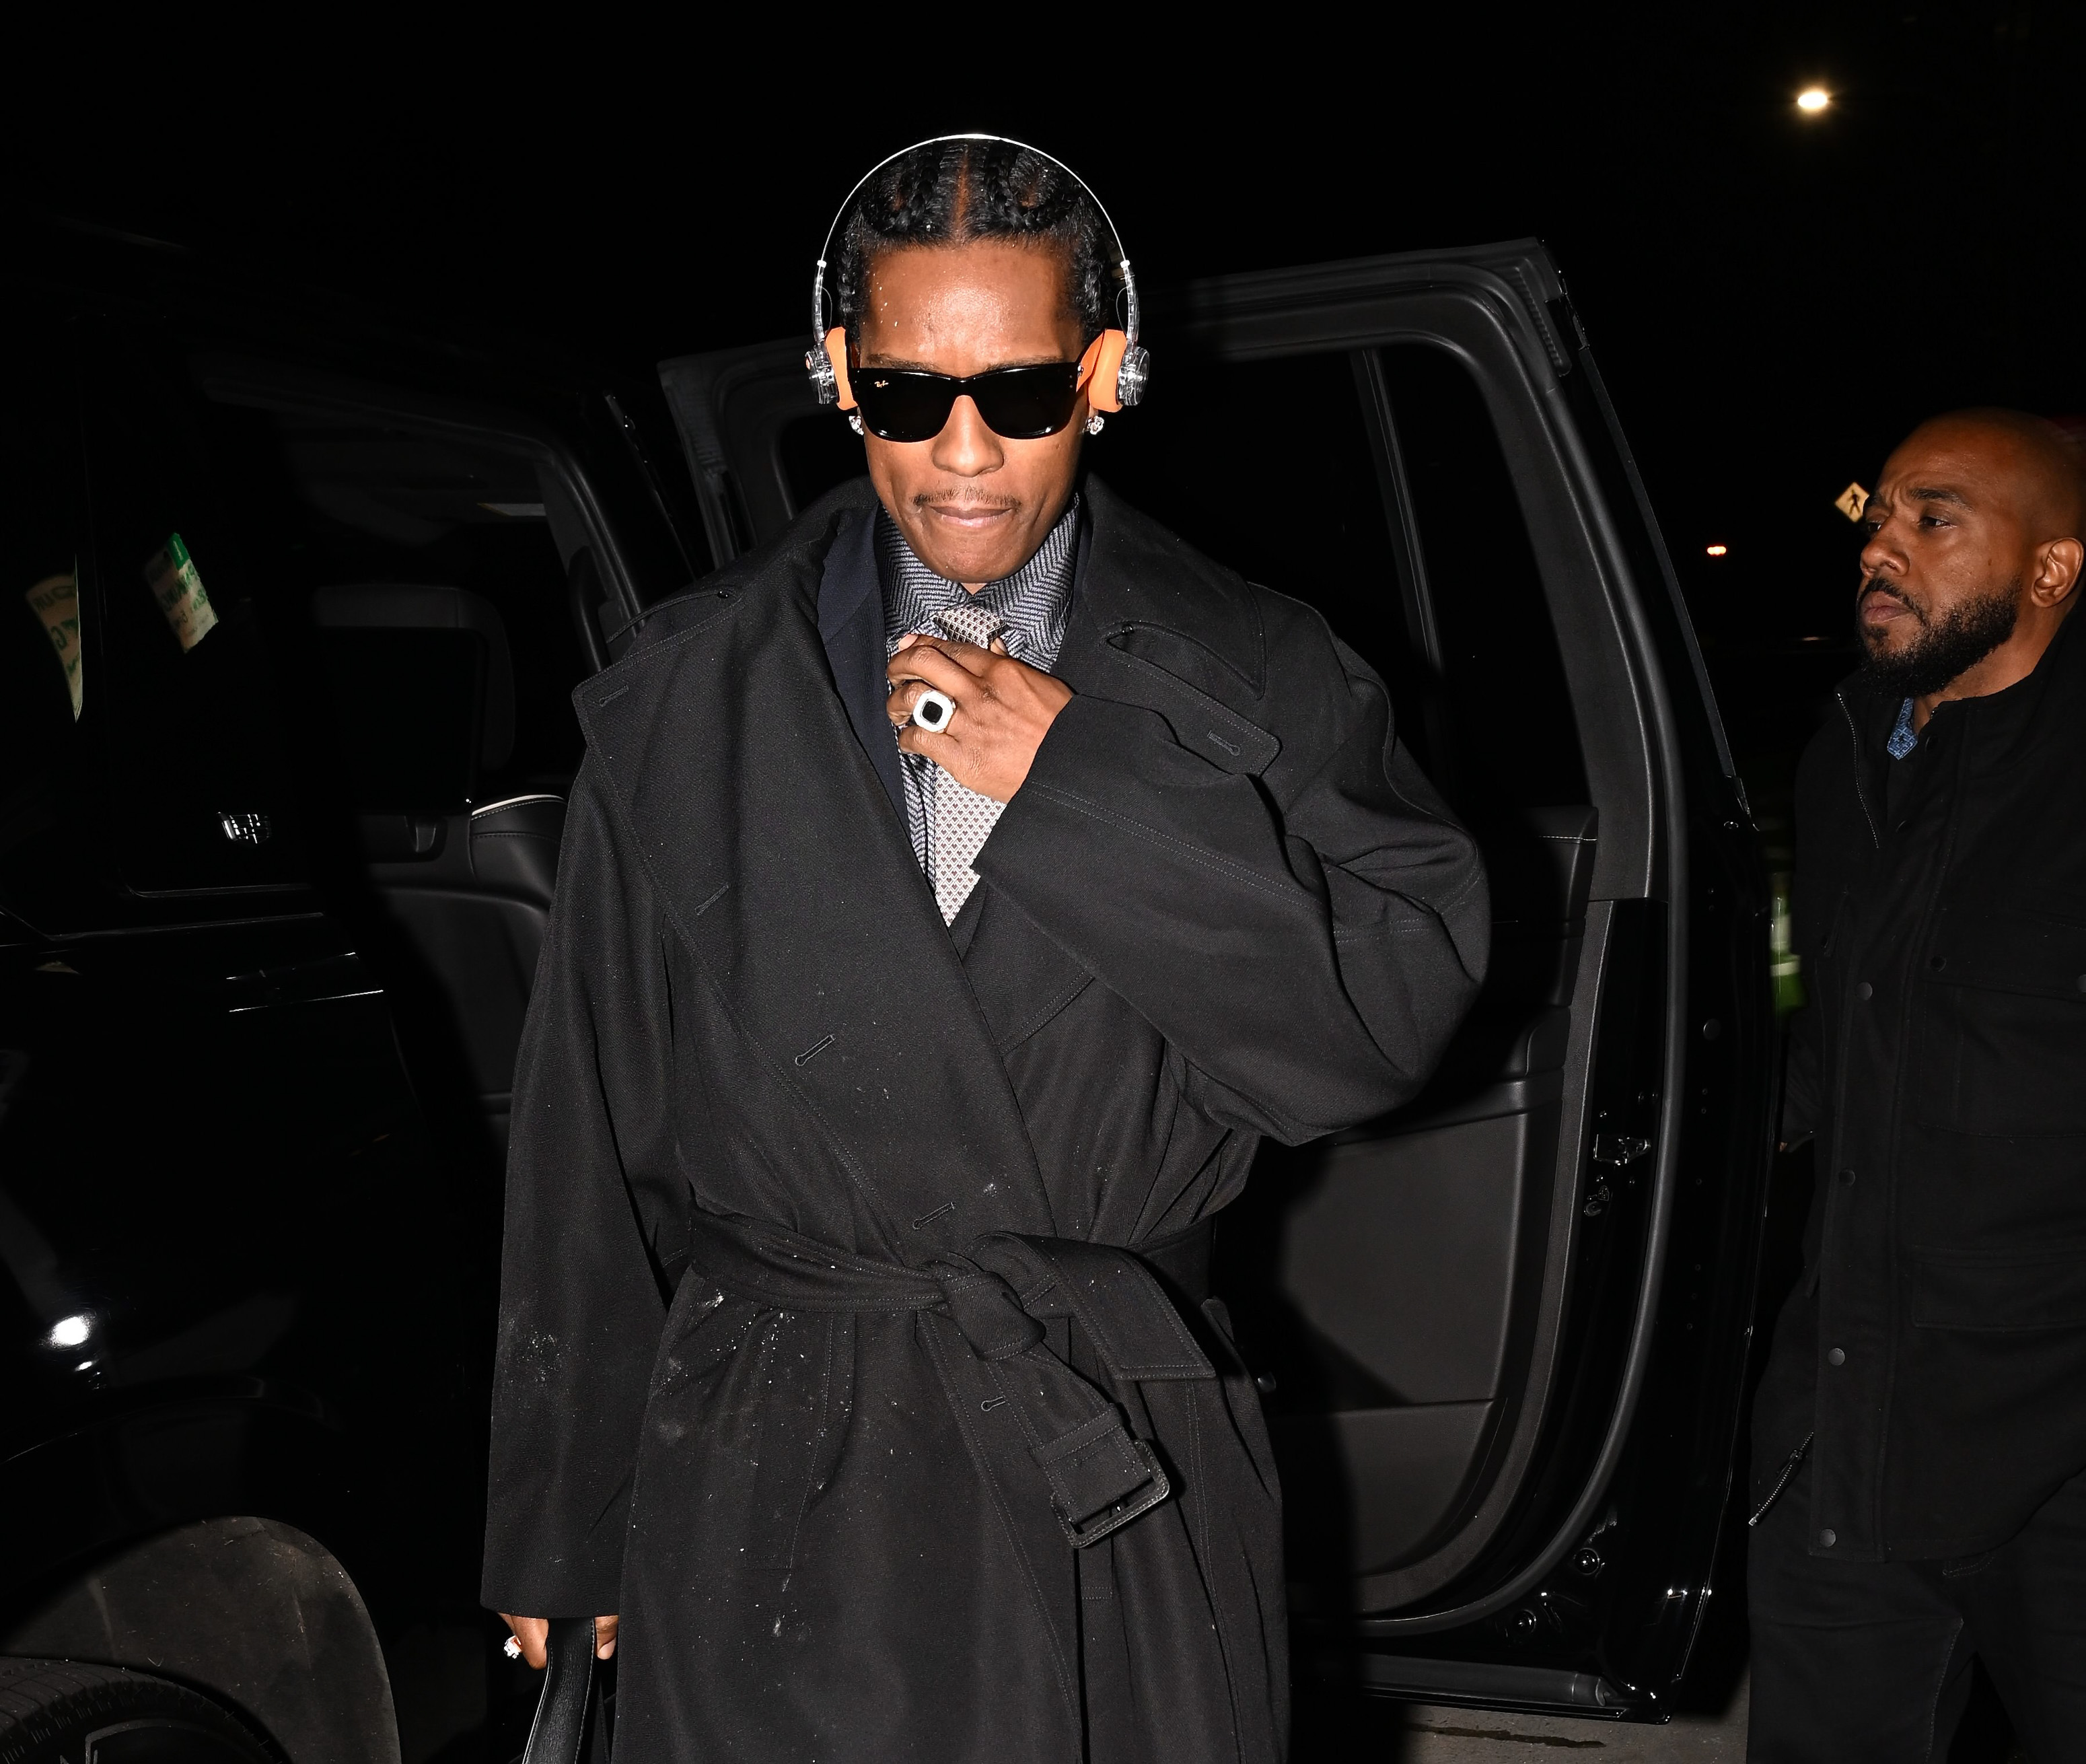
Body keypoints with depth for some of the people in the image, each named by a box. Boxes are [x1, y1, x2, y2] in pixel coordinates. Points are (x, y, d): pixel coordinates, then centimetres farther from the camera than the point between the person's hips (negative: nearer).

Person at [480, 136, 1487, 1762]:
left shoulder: (1260, 681, 1)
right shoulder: (686, 702, 2)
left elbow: (1404, 1015, -10)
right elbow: (587, 1134, 4)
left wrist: (1085, 789, -16)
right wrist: (560, 1524, 8)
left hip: (1132, 1505, 1)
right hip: (769, 1505, 0)